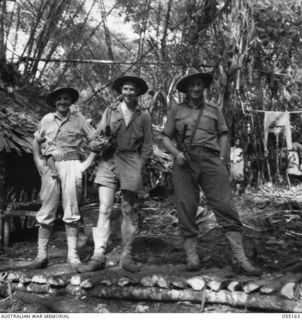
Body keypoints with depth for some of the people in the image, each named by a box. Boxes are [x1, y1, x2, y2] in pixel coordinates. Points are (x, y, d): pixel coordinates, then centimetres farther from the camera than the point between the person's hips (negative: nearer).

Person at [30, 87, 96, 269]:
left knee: (72, 212, 1)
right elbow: (36, 142, 19)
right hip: (50, 166, 2)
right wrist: (39, 162, 6)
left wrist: (88, 162, -2)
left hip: (71, 165, -1)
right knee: (47, 212, 1)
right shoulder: (47, 120, 11)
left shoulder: (79, 120, 6)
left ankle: (73, 254, 7)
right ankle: (42, 255, 8)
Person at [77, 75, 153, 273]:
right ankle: (98, 256, -5)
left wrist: (139, 165, 0)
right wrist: (98, 143, -10)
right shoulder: (110, 111, 12)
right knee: (104, 209, -7)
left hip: (131, 161, 0)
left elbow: (147, 145, 11)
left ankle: (127, 256, 12)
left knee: (129, 210, 3)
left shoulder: (144, 115, 10)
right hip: (109, 160, 1)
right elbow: (98, 135, 12)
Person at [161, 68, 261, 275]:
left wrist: (222, 161, 2)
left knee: (225, 206, -8)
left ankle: (241, 259, -9)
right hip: (185, 162, 1)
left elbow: (223, 135, 15)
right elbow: (166, 137, 13)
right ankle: (192, 256, 5)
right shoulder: (176, 111, 16)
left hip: (210, 159, 0)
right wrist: (176, 153, -6)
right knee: (186, 208, -3)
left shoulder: (214, 110, 18)